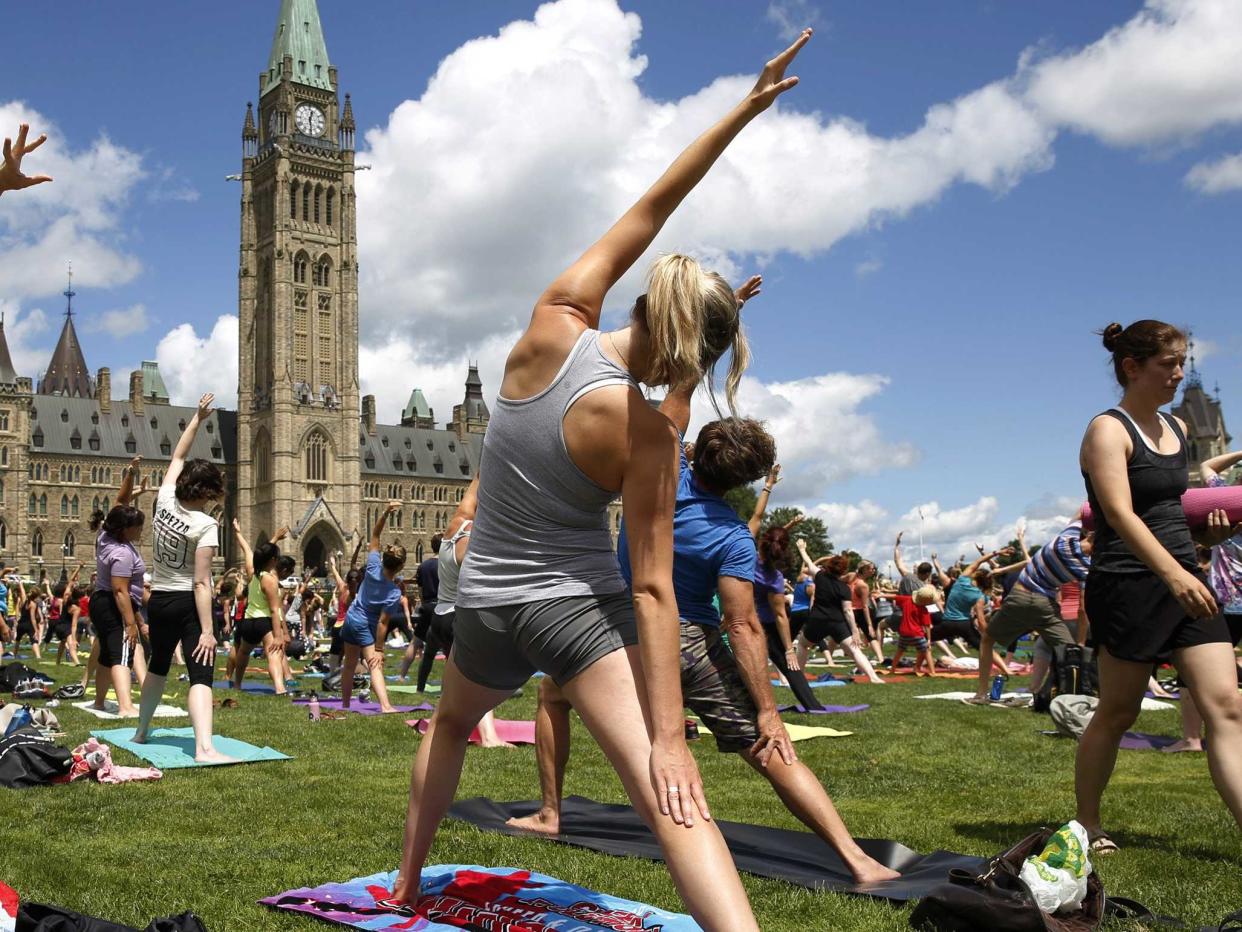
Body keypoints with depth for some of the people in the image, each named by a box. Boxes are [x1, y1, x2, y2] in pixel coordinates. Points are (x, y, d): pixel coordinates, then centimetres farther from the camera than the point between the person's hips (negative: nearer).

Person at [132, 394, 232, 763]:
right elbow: (201, 583, -21)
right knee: (200, 675, -14)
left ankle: (141, 732, 41)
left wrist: (197, 418, 19)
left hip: (159, 601, 7)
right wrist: (207, 630, -21)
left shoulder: (165, 501, -2)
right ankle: (204, 747, -29)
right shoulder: (205, 525, -18)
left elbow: (177, 458, 15)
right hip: (189, 604, -7)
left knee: (157, 666, 26)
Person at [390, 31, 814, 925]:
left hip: (487, 606, 5)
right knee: (671, 795, -13)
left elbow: (649, 210, -5)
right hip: (582, 607, -4)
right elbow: (653, 588, -18)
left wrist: (743, 107, -2)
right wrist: (669, 734, -15)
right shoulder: (647, 435, -17)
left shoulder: (554, 325, -11)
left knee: (450, 727, 33)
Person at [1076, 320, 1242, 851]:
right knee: (1117, 713, 4)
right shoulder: (1108, 430, -9)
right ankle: (1088, 825, 20)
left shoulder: (1176, 429, 15)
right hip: (1127, 584, -7)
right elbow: (1120, 513, -24)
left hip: (1184, 578, 7)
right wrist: (1173, 574, -36)